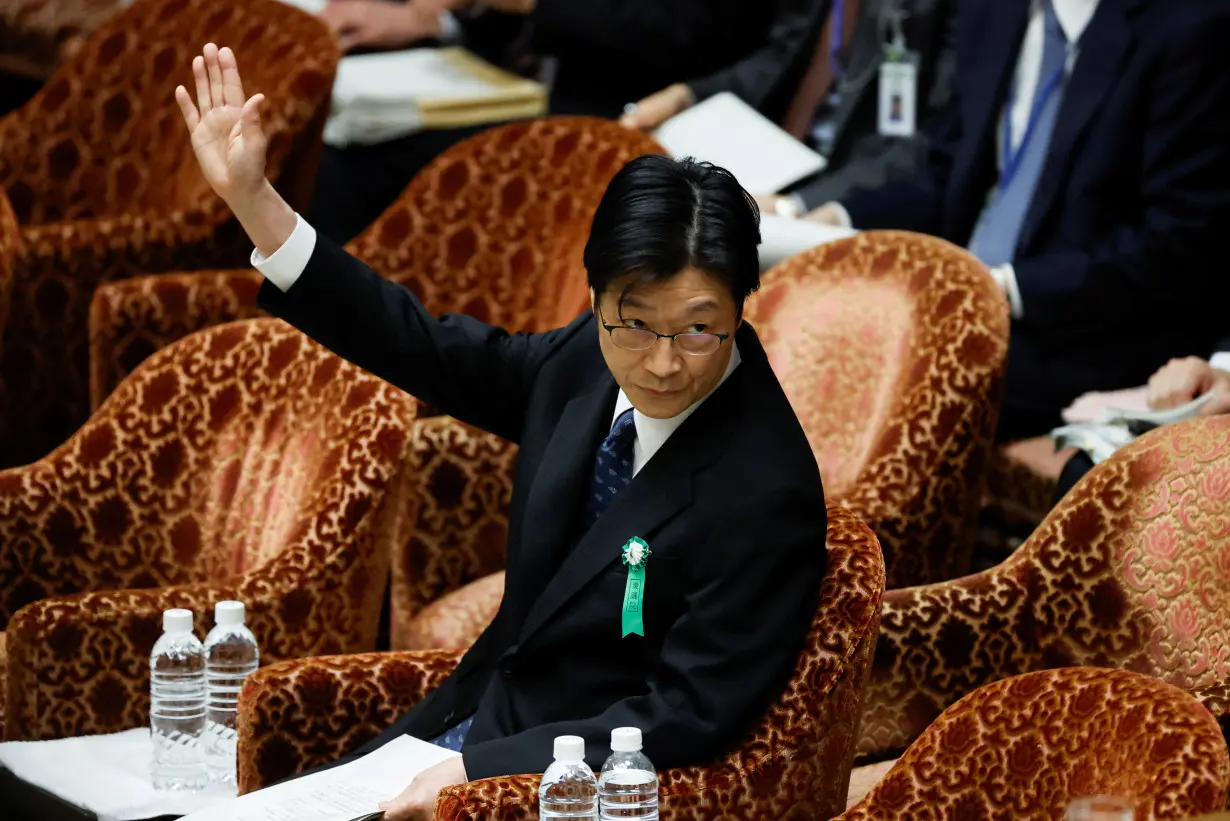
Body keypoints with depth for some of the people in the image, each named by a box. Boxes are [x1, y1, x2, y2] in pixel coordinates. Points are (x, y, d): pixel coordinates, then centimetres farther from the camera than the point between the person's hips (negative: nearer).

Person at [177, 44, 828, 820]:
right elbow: (425, 349, 7)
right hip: (469, 724, 7)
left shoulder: (767, 493, -23)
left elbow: (688, 719, -21)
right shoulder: (588, 361, -3)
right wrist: (251, 197, 2)